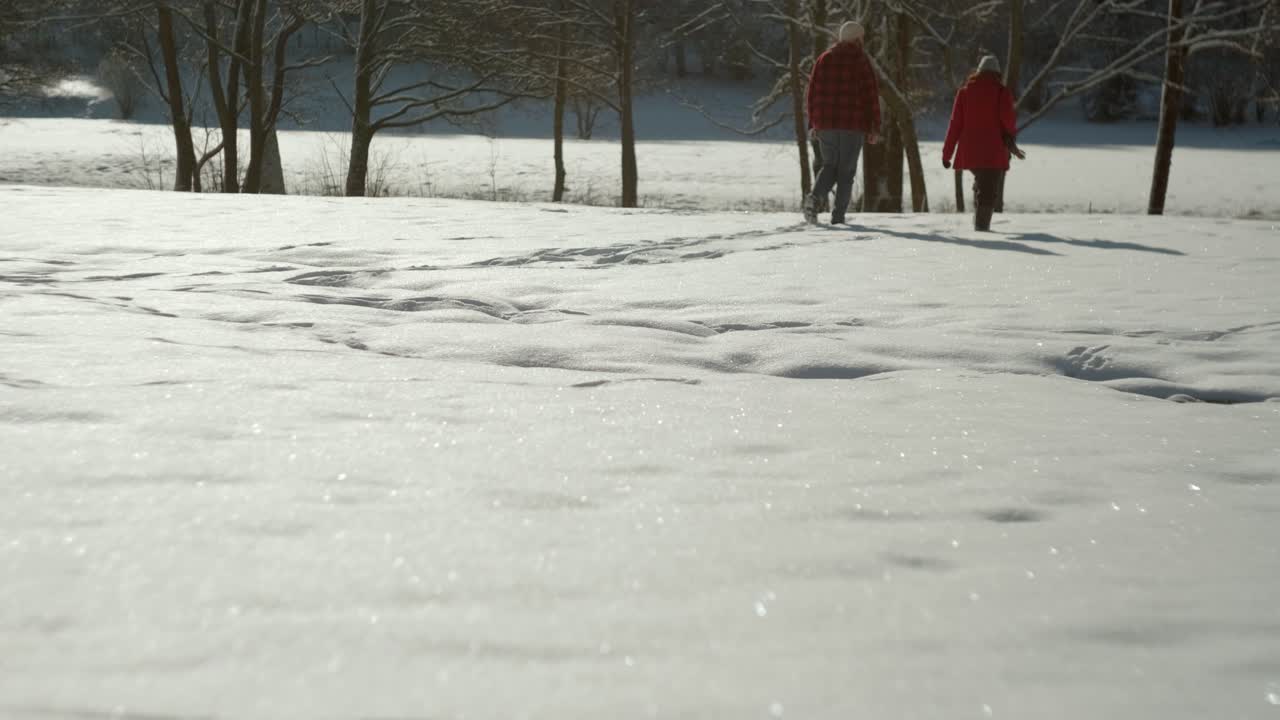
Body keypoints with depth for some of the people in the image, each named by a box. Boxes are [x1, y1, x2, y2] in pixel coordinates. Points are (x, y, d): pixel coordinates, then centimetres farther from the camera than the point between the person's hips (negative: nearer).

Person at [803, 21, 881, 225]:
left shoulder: (824, 59, 8)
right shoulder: (862, 61, -4)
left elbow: (812, 93, 7)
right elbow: (871, 96, -7)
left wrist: (813, 123, 13)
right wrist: (875, 128, -3)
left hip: (826, 124, 3)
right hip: (853, 124, -3)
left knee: (830, 166, 15)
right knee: (846, 171, 6)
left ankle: (814, 197, -12)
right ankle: (838, 215, 1)